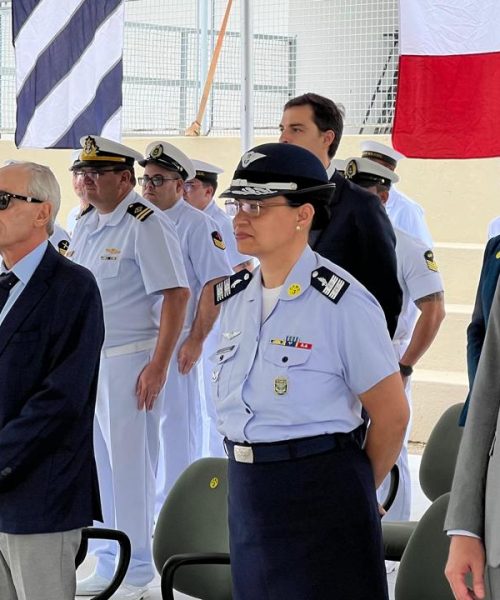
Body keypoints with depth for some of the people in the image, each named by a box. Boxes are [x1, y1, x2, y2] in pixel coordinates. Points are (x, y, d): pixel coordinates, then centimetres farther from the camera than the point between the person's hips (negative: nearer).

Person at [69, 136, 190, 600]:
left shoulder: (146, 224, -13)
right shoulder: (85, 226, 13)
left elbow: (176, 294, -17)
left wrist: (158, 365, -21)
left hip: (130, 361, -8)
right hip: (85, 359, 8)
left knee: (130, 464, -4)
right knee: (98, 462, 13)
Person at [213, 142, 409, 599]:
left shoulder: (343, 302, -14)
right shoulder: (235, 295, 7)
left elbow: (391, 414, -10)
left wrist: (356, 491, 1)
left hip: (320, 492, -6)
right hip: (247, 491, 6)